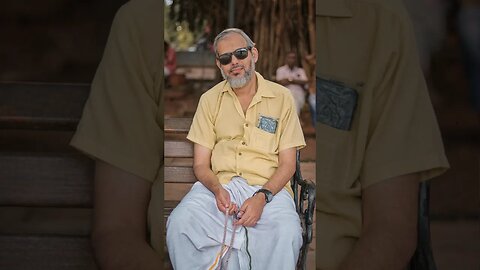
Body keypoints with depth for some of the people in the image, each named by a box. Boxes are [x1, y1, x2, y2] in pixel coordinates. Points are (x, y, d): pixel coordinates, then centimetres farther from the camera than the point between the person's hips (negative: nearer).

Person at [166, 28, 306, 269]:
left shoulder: (281, 98, 5)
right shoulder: (210, 100, 11)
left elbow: (287, 164, 3)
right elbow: (200, 164, 8)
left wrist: (262, 197, -16)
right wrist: (217, 189, -15)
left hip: (268, 188, -1)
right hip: (218, 184, 2)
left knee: (287, 233, -33)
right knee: (179, 223, -28)